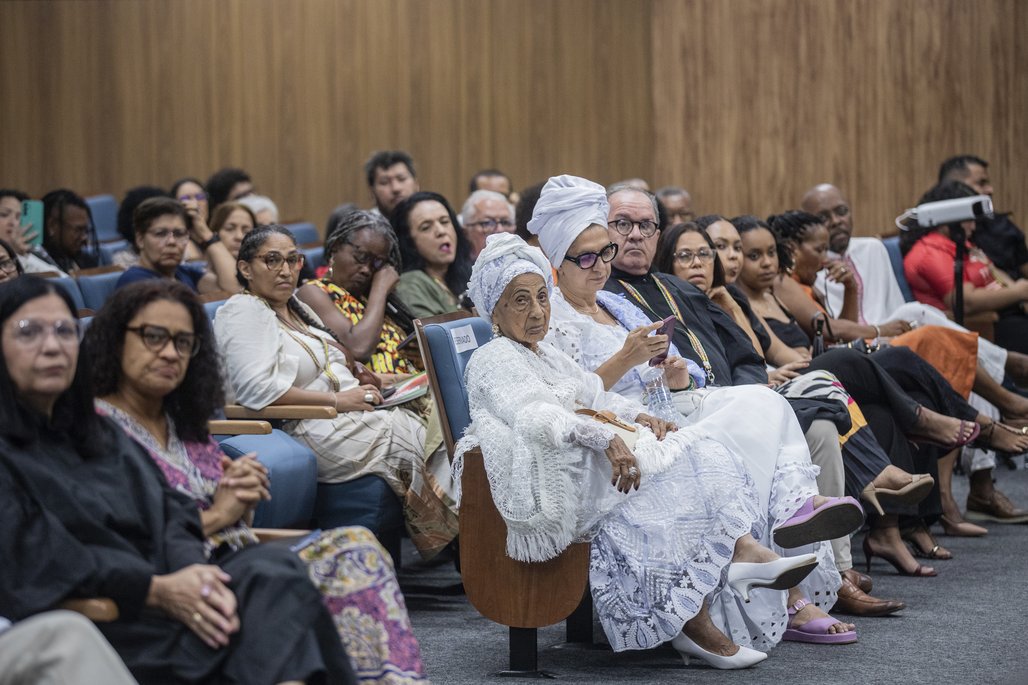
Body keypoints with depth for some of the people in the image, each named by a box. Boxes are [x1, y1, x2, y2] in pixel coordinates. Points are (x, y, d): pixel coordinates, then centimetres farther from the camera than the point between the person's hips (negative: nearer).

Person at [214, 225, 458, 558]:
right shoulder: (243, 312, -7)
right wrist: (337, 400, -18)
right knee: (421, 442, -21)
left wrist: (363, 380, 9)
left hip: (353, 418, 9)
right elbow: (256, 388, -20)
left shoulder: (298, 309, 22)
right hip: (312, 431, -9)